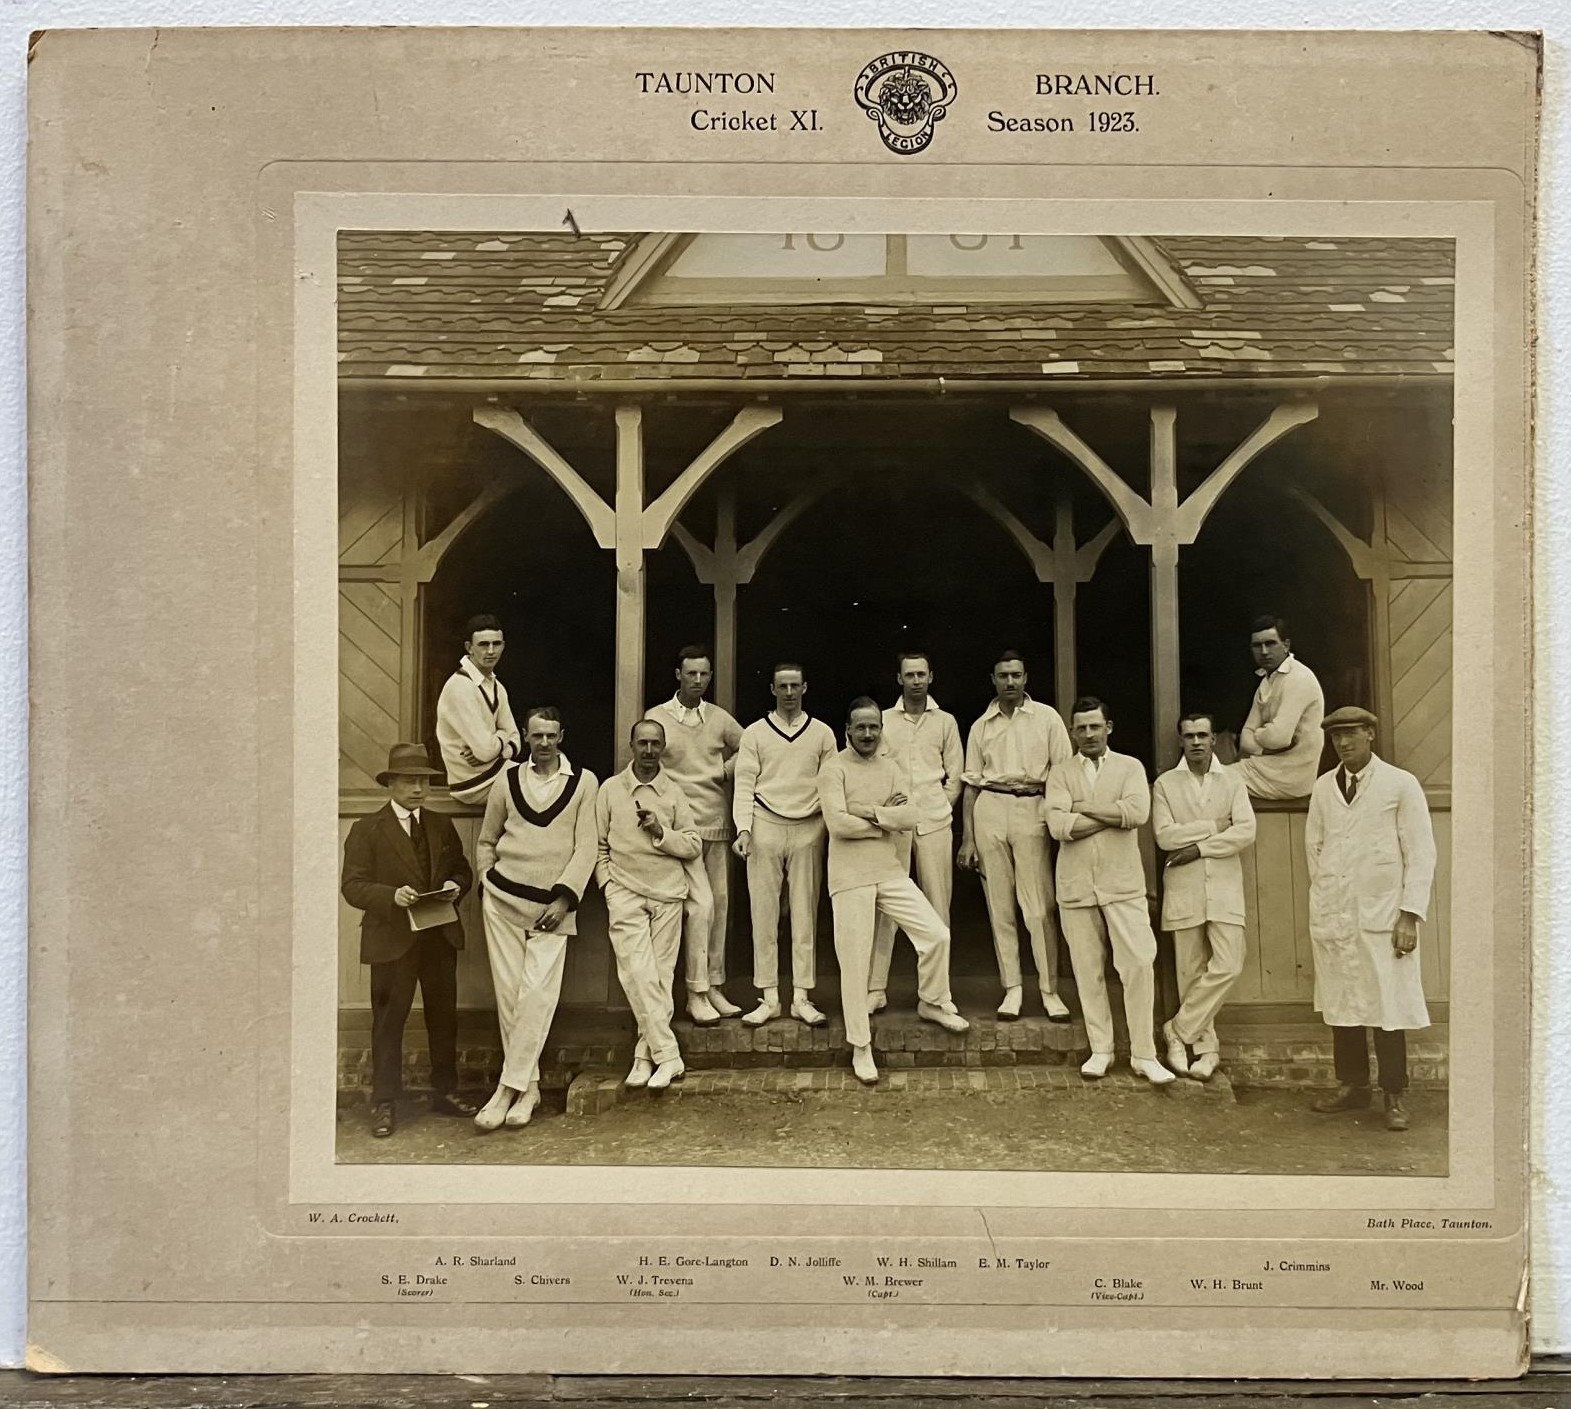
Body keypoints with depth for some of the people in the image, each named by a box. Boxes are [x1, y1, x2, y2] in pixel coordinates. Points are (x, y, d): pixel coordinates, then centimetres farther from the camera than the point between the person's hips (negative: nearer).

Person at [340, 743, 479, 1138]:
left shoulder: (441, 826, 11)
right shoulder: (367, 830, -3)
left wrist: (456, 886, -7)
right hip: (393, 939, -4)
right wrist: (392, 895, -24)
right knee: (388, 1021, 1)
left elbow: (462, 869, 16)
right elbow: (353, 886, -8)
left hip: (441, 936, 5)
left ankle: (445, 1092, 25)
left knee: (444, 1017, 12)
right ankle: (384, 1103, 9)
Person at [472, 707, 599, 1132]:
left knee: (538, 993, -11)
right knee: (507, 991, 1)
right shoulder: (508, 778, 8)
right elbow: (486, 840, 17)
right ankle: (528, 1086, 11)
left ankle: (509, 1088, -6)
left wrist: (564, 898, -9)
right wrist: (486, 882, 7)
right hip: (502, 899, 2)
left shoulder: (584, 782, 2)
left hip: (552, 905, -2)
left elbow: (586, 847, -1)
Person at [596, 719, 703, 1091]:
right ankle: (668, 1055, -11)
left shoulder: (674, 793, 8)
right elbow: (599, 845, 12)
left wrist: (661, 832, -10)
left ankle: (646, 1056, 7)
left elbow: (694, 846, 5)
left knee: (661, 975, 0)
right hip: (625, 893, -1)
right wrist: (607, 883, 1)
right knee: (638, 973, -14)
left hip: (668, 893, 1)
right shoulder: (610, 789, 7)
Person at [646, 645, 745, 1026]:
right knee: (701, 903, -12)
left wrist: (726, 769, 1)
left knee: (720, 905, 6)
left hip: (719, 825, 4)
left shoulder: (719, 718, 8)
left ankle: (715, 987, 17)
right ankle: (696, 994, -3)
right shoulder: (657, 717, -1)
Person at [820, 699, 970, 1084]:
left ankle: (932, 1002, 27)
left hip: (891, 872, 5)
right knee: (855, 961, 0)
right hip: (851, 878, -5)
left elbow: (912, 816, -4)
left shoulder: (890, 768, 10)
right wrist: (888, 818, -8)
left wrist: (868, 811, -16)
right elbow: (837, 823, -20)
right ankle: (860, 1046, 11)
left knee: (936, 934, 1)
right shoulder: (834, 770, -7)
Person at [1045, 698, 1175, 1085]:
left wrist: (1083, 807, -8)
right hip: (1076, 886, 1)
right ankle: (1100, 1049, 17)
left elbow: (1138, 812, -13)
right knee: (1088, 970, 5)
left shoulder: (1130, 767, 6)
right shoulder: (1060, 775, 7)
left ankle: (1144, 1053, 1)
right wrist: (1114, 814, -10)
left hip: (1123, 883, -1)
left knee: (1138, 964, -7)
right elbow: (1059, 826, -10)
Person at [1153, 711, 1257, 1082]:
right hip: (1183, 888, 0)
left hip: (1224, 887, 1)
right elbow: (1165, 836, -8)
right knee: (1191, 971, 3)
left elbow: (1246, 832, -6)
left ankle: (1179, 1029, 3)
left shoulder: (1232, 781, 7)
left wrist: (1199, 846, -12)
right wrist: (1213, 826, -8)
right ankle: (1205, 1045, 14)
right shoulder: (1165, 784, 5)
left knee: (1228, 965, -11)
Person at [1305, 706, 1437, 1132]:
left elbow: (1422, 853, -2)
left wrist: (1410, 914, -8)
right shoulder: (1323, 788, 10)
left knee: (1388, 1006, -3)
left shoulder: (1401, 784, 0)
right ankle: (1351, 1086, 19)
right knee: (1339, 1005, 7)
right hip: (1332, 916, 4)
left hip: (1382, 916, -3)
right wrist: (1324, 898, 10)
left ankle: (1394, 1097, 8)